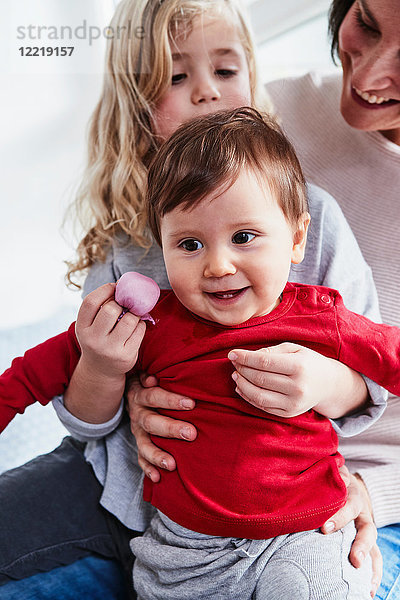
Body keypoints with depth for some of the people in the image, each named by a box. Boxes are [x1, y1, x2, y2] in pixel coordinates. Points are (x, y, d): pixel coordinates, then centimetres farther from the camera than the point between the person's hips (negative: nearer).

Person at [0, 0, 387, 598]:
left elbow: (374, 368, -4)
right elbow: (86, 416, -3)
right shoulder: (121, 235, -4)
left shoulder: (312, 213, -9)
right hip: (125, 479, 2)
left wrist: (327, 383, -27)